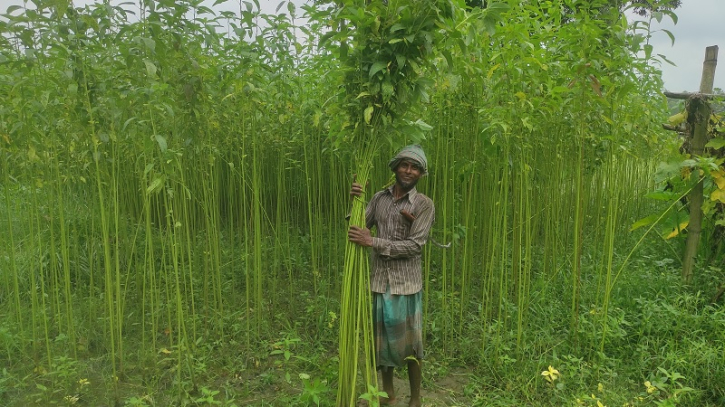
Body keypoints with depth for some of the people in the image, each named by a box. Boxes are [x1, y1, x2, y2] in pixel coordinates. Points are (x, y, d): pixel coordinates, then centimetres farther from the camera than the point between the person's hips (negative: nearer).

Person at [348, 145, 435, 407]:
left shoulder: (424, 204, -7)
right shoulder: (379, 198, 7)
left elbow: (414, 246, -15)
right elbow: (358, 227, 4)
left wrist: (372, 242, -20)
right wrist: (355, 202, -13)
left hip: (406, 284, -4)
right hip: (378, 281, 4)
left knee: (409, 343, 7)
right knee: (381, 338, 15)